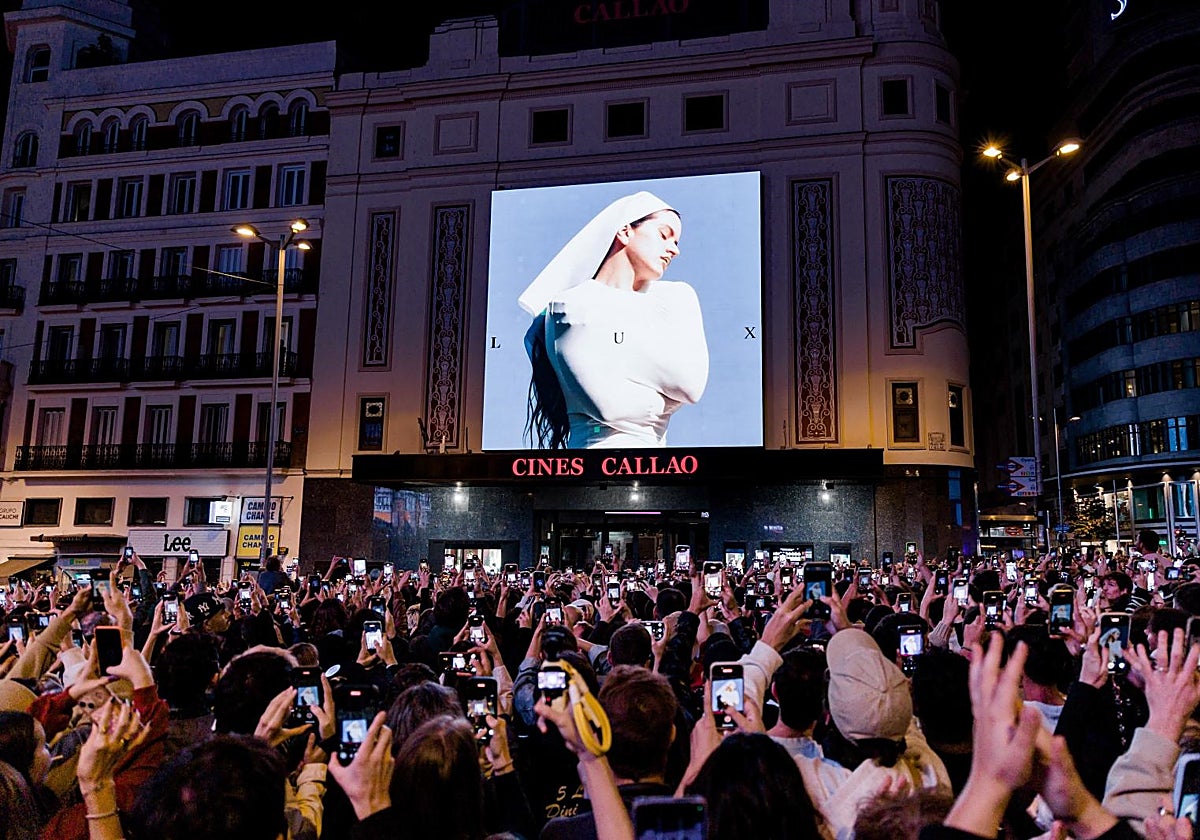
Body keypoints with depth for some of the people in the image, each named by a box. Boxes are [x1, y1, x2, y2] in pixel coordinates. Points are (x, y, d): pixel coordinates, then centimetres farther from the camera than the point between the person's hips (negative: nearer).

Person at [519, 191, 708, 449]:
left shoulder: (677, 297, 16)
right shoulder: (571, 307, 0)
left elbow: (693, 383, -3)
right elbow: (609, 405, -14)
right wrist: (662, 399, 4)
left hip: (656, 443, 4)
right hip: (601, 443, -3)